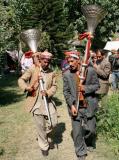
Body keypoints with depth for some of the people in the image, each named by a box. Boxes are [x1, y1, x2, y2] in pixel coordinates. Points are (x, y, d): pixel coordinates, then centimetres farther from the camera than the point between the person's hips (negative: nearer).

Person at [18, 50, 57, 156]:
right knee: (41, 126, 6)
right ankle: (44, 146, 26)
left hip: (48, 101, 3)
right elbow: (21, 80, -3)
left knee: (53, 122, 6)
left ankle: (45, 137, 37)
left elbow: (54, 86, 3)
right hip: (36, 102, -2)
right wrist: (26, 87, -23)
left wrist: (48, 92, -18)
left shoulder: (52, 73, 3)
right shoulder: (33, 69, -5)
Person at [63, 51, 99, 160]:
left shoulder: (90, 70, -7)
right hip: (75, 106, 0)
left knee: (91, 130, 9)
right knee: (77, 132, 6)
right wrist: (71, 105, -11)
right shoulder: (67, 74, -4)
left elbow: (96, 85, 0)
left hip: (89, 106, 0)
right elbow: (66, 91, -1)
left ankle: (83, 139, 43)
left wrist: (86, 88, -19)